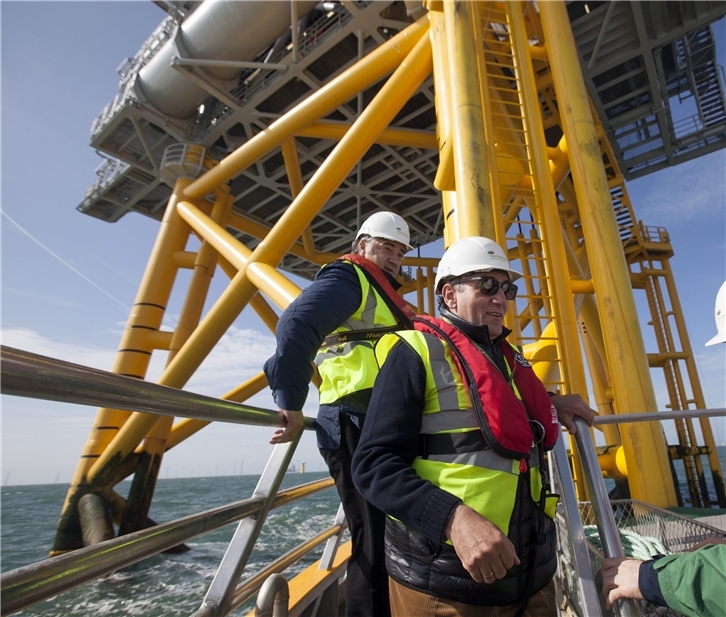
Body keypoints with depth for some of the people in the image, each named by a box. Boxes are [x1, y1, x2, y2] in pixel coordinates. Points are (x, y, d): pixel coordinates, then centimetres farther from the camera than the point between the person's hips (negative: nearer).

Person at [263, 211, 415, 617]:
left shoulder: (382, 295, 24)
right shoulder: (348, 278, -5)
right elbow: (296, 326, -23)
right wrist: (291, 404, -22)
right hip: (358, 429, -10)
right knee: (375, 547, -2)